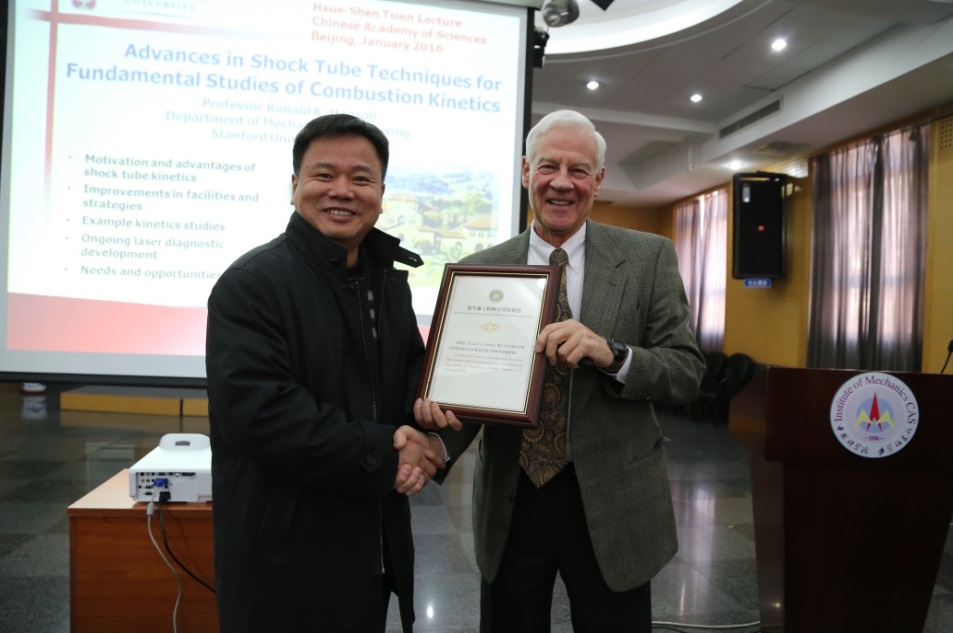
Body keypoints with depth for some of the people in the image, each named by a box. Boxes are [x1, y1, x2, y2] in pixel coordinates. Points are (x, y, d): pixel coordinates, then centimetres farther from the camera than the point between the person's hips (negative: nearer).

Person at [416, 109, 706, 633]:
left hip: (613, 505, -1)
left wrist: (611, 353, -25)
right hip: (509, 502, 1)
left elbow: (688, 371, -7)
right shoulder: (478, 270, -1)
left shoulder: (649, 258, -3)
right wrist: (439, 407, -21)